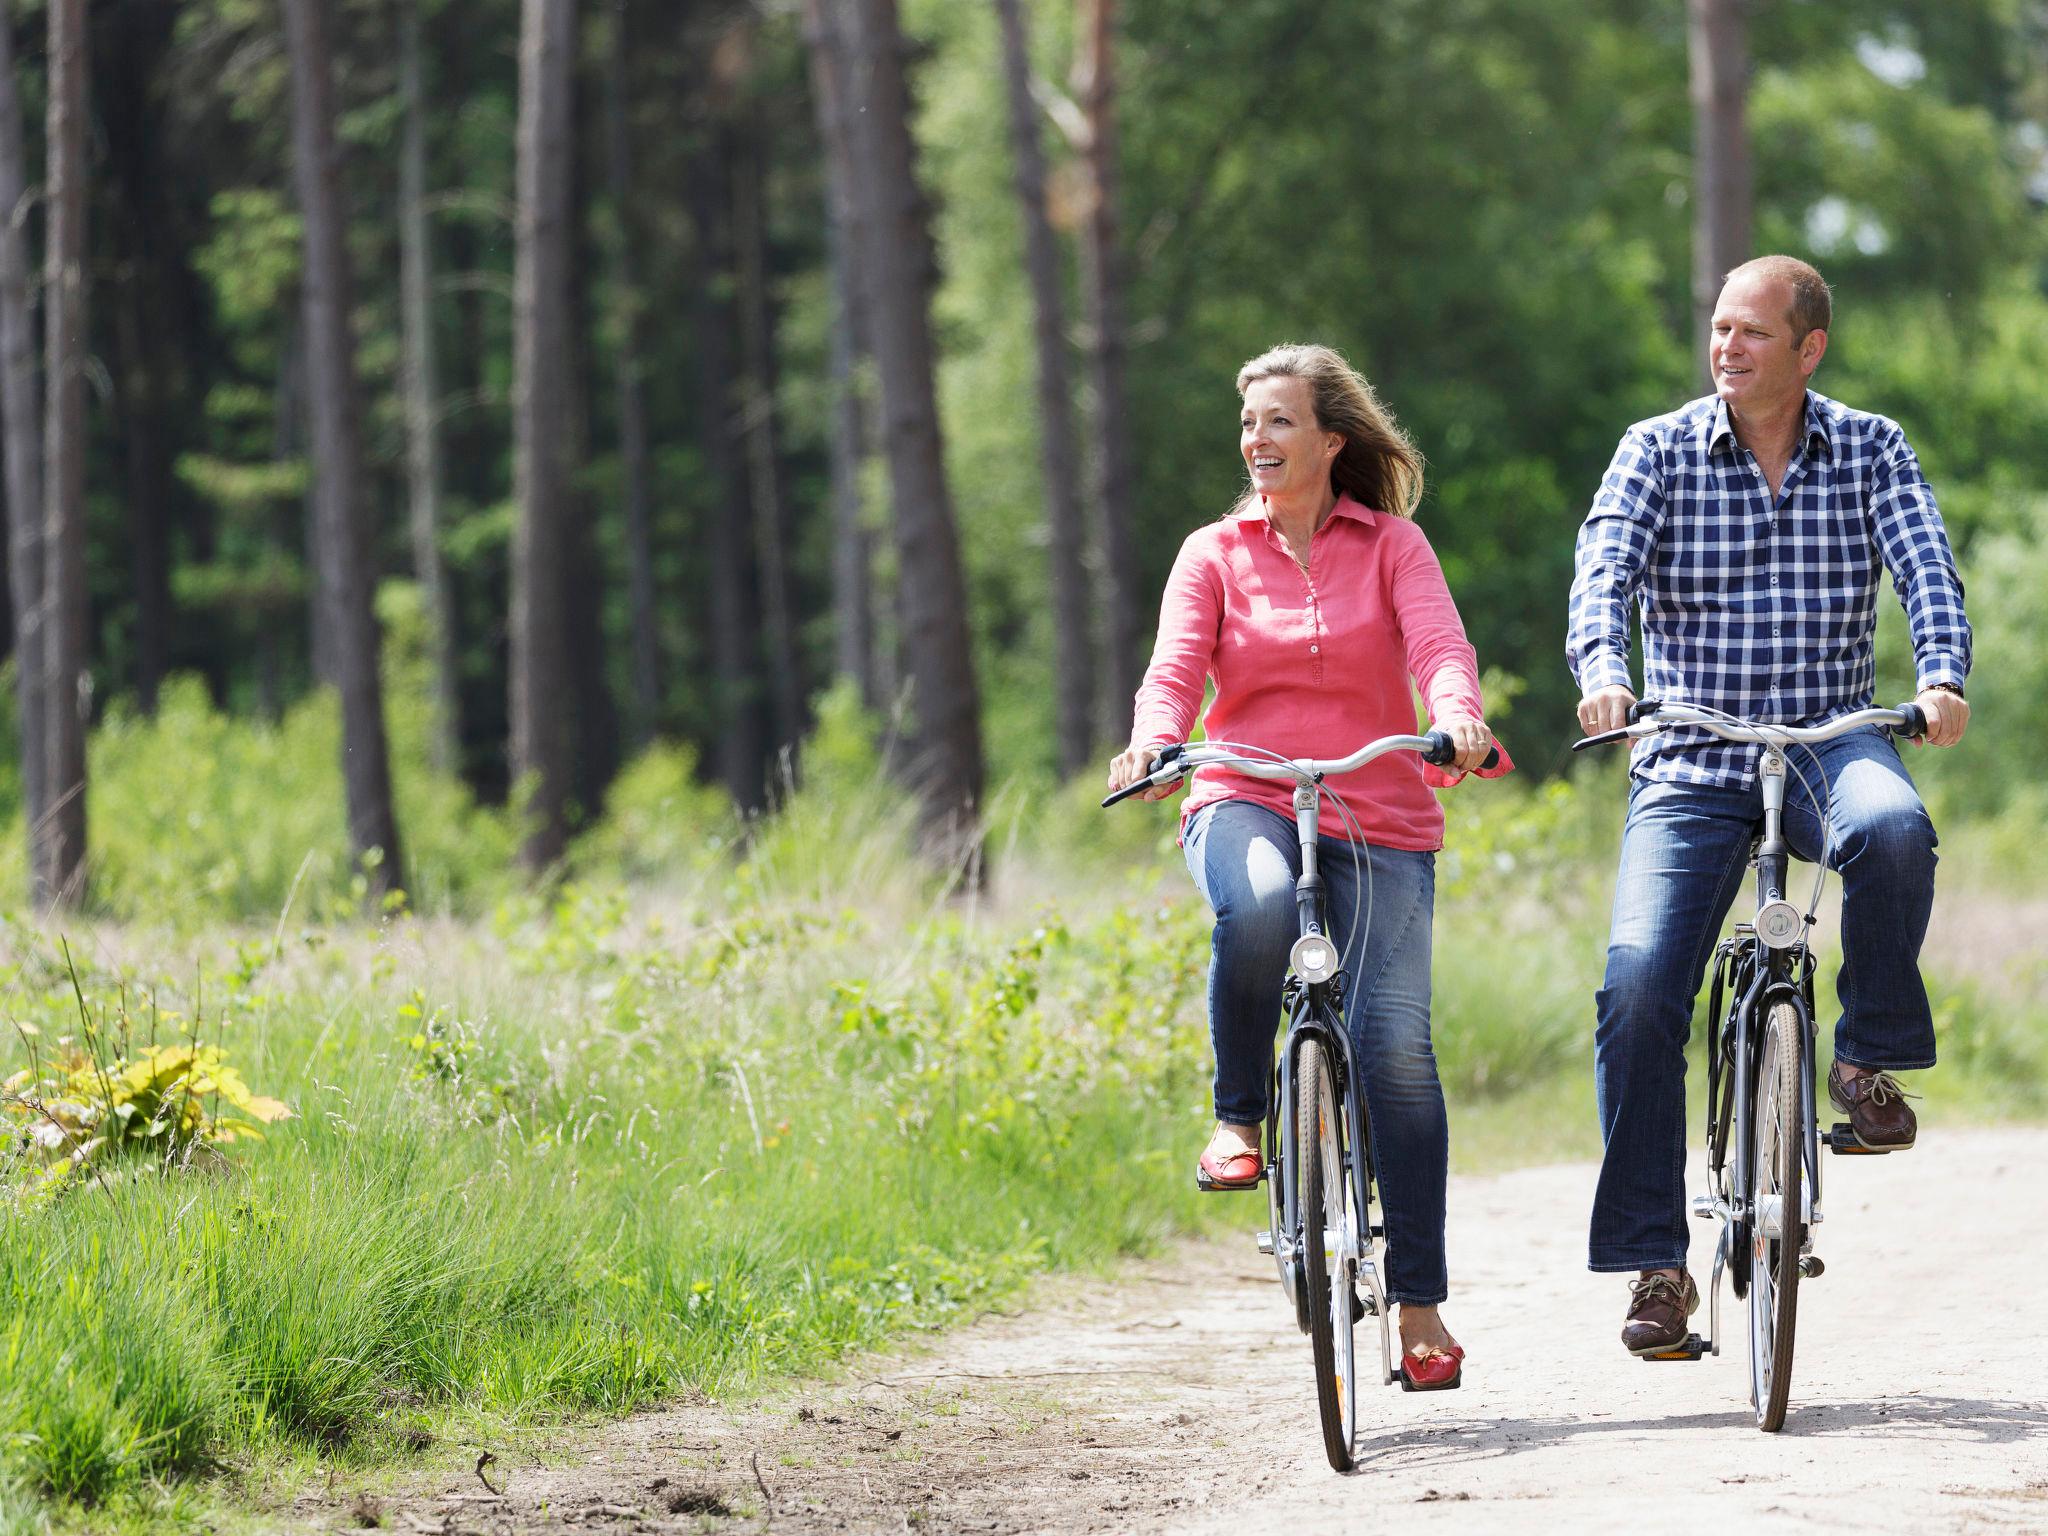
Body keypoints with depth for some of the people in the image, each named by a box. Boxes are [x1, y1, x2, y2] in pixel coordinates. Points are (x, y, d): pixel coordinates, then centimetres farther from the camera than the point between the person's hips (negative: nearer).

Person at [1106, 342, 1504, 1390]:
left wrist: (1457, 715, -31)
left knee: (1396, 1044, -11)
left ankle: (1419, 1303, -3)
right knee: (1256, 912, -37)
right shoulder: (1215, 554, 9)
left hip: (1377, 820, 0)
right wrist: (1153, 744, -27)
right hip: (1246, 802, 0)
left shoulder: (1391, 546, 8)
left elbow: (1438, 645, -8)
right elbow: (1175, 670, -4)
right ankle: (1239, 1116, -13)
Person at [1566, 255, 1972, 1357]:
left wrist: (1943, 678, -29)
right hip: (1690, 765, 0)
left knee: (1891, 830, -36)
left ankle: (1871, 1057, -12)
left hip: (1827, 740, 0)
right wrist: (1600, 668, -33)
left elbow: (1928, 570, -9)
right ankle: (1654, 1263, -7)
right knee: (1638, 986, -17)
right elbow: (1603, 570, -11)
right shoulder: (1658, 452, 3)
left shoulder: (1870, 451, 4)